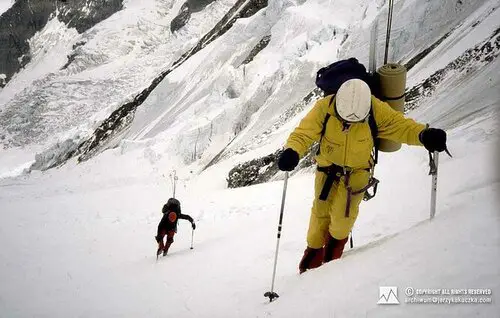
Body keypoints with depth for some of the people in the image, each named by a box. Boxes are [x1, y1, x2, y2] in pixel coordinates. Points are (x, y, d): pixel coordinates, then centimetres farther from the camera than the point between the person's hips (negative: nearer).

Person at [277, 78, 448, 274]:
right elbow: (303, 133, -27)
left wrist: (424, 135, -45)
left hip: (357, 169, -1)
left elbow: (402, 126, -23)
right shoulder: (324, 108, -25)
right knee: (321, 210, 7)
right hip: (328, 166, 1)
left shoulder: (377, 111, -24)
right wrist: (292, 152, -48)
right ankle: (314, 249, 34)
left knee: (343, 213, -13)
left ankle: (338, 238, 24)